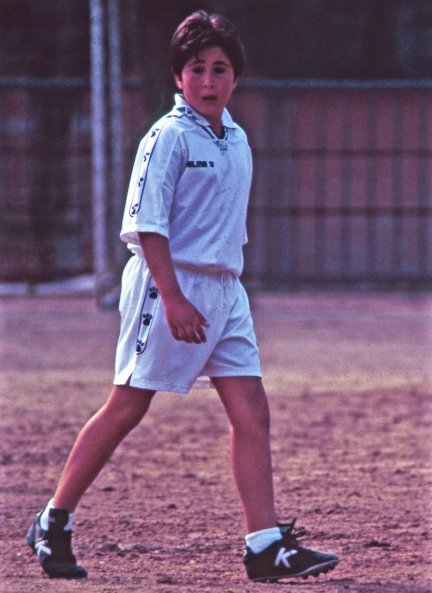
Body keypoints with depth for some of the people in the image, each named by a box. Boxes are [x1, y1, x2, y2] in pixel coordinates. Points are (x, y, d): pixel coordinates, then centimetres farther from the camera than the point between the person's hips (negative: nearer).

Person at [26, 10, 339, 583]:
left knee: (252, 412, -2)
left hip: (223, 290, 7)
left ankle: (266, 546, -3)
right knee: (126, 409, -3)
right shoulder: (168, 137, -10)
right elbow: (147, 224, -15)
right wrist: (174, 299, -22)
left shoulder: (237, 141, 13)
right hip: (168, 283, -7)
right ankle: (53, 524, 8)